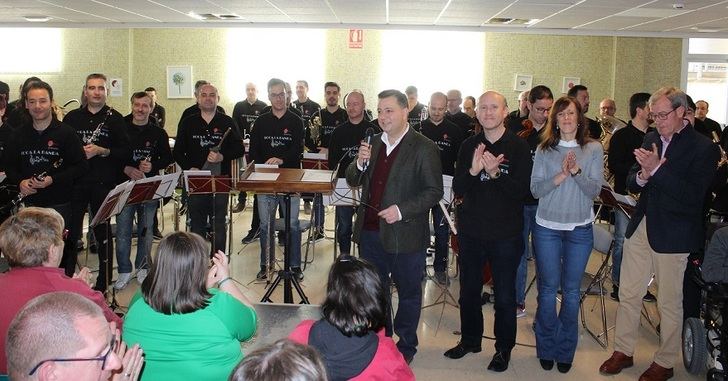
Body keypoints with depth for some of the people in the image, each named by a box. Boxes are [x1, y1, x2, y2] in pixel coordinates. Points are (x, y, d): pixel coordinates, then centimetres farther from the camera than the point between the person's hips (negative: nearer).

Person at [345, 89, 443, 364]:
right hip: (370, 232, 6)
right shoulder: (373, 143, 8)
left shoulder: (424, 148, -12)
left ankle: (406, 346, 31)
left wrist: (402, 210, -23)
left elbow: (434, 191, -12)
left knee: (408, 293, 12)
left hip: (405, 235, -5)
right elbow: (352, 181, 10)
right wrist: (360, 163, -11)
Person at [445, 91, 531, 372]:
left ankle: (504, 348, 25)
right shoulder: (469, 146, 3)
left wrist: (495, 173, -29)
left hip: (505, 234, -3)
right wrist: (473, 170, -23)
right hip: (470, 232, 3)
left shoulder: (518, 147, -7)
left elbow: (521, 191, -13)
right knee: (468, 291, 15)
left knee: (504, 296, 6)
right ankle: (470, 339, 34)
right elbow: (458, 190, -3)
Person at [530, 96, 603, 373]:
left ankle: (565, 350, 22)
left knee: (571, 290, 8)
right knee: (548, 289, 6)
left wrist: (576, 171, -21)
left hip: (579, 229, 0)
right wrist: (560, 176, -18)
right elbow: (535, 189, -5)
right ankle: (546, 348, 20)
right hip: (547, 228, 0)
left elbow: (594, 190, -5)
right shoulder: (544, 150, 2)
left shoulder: (593, 149, 1)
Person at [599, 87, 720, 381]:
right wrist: (642, 176, -14)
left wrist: (657, 169, -26)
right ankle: (623, 351, 28)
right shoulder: (651, 139, 7)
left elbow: (693, 196, -20)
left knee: (669, 303, 8)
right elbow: (631, 182, 9)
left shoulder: (704, 148, -11)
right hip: (641, 227, 6)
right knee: (628, 294, 13)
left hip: (672, 235, -5)